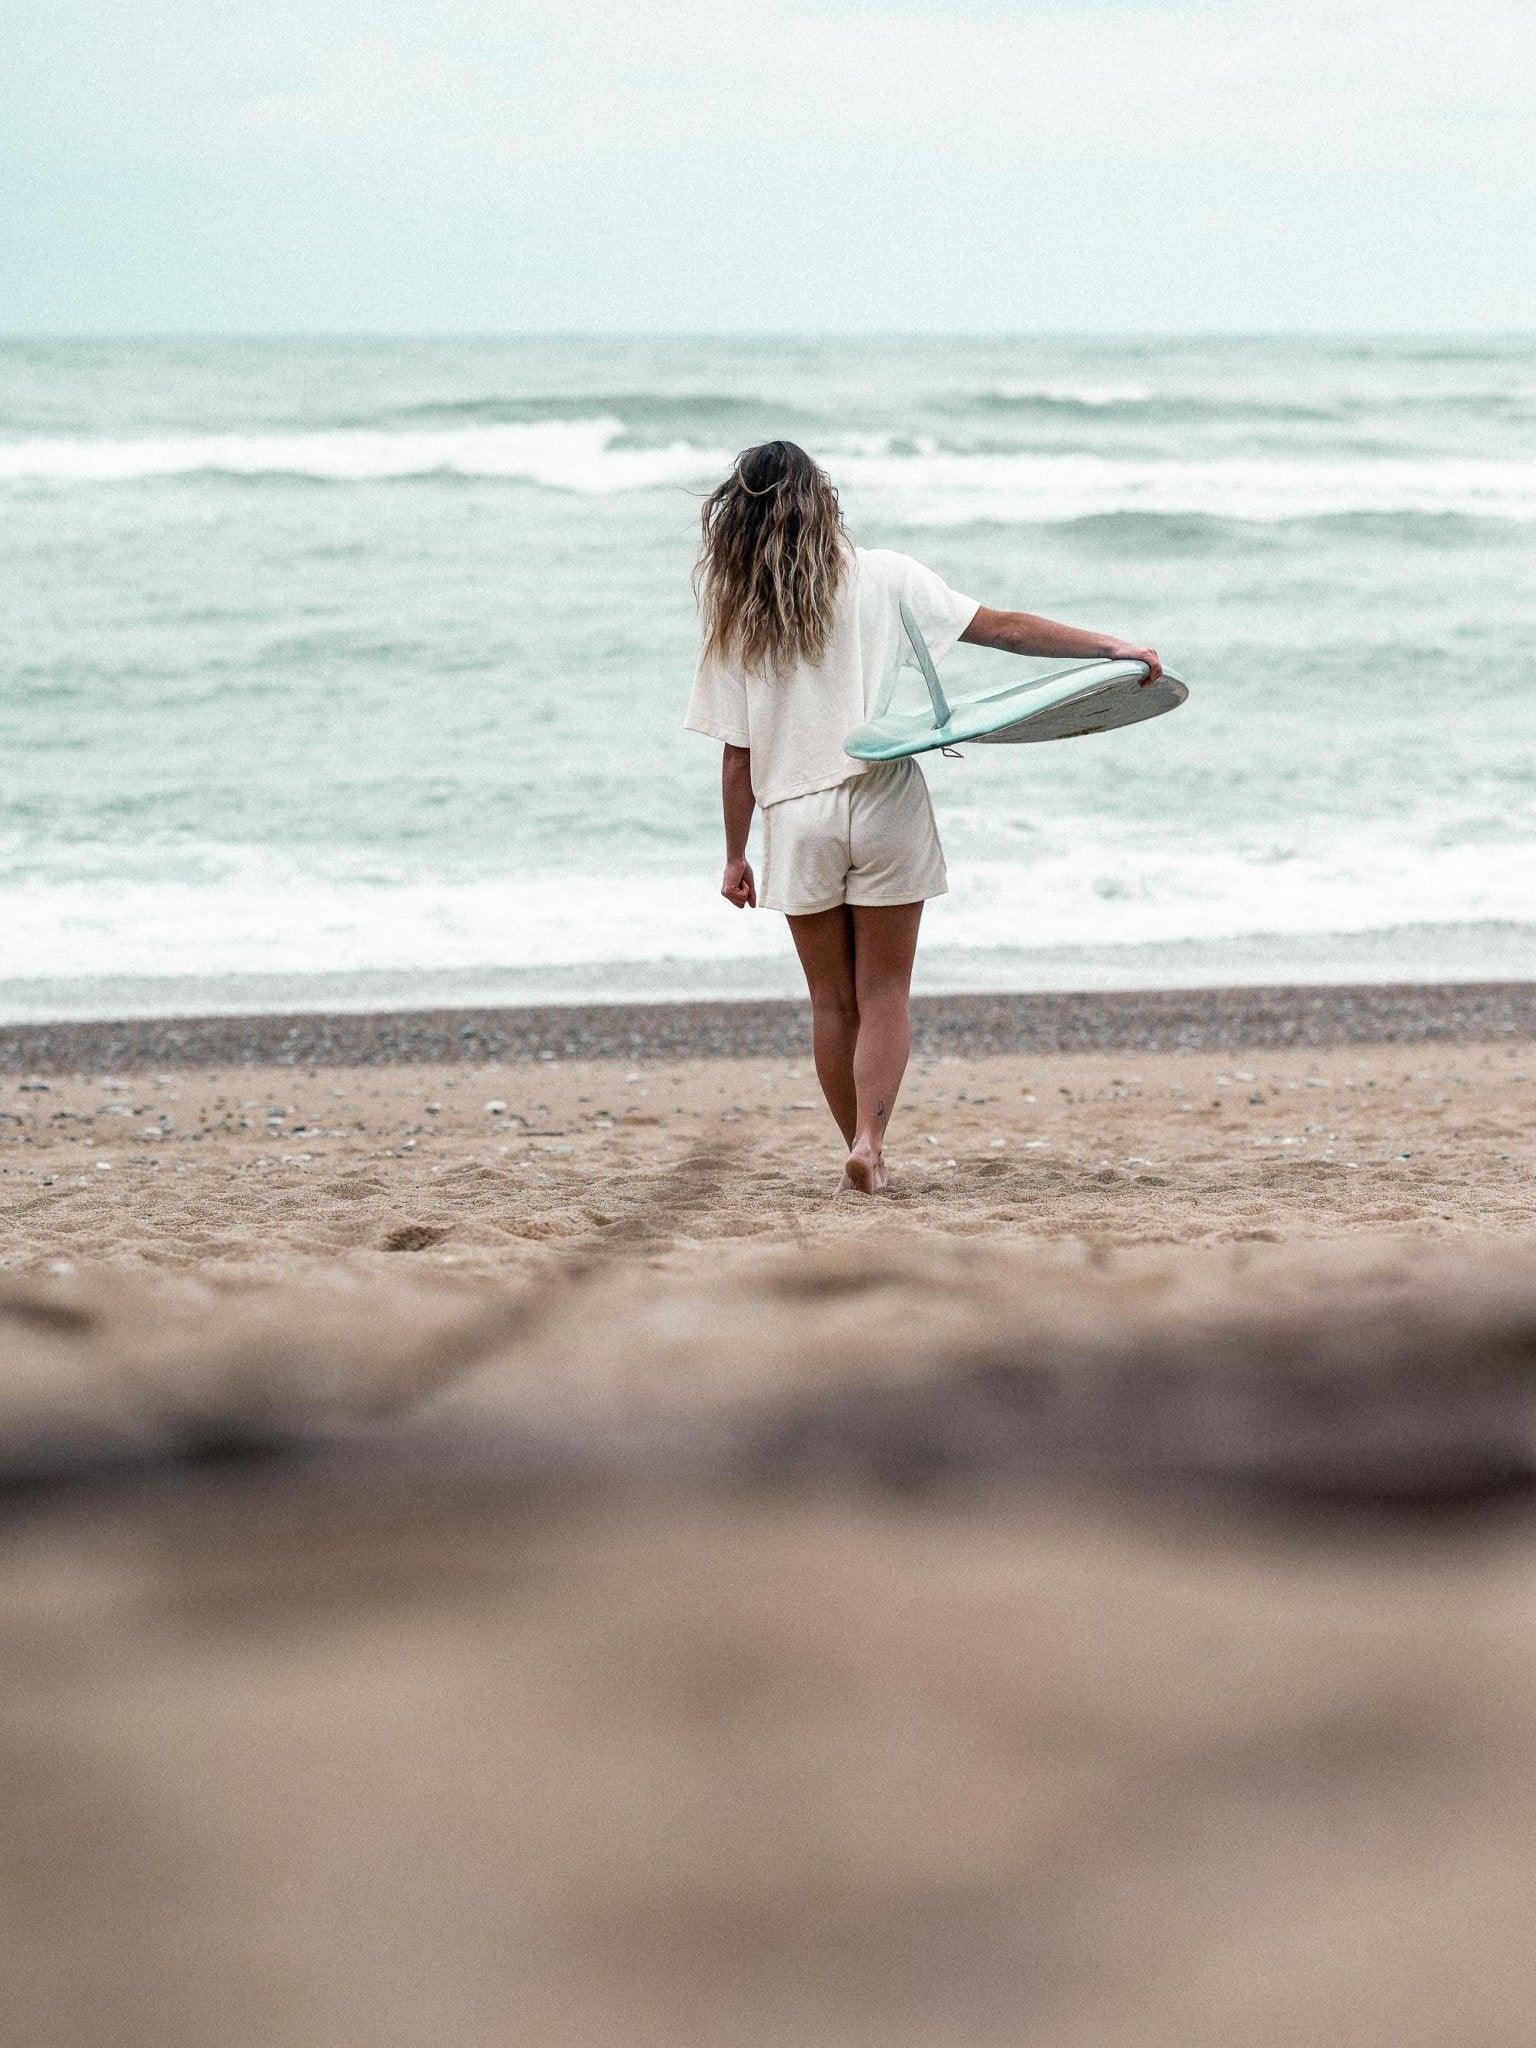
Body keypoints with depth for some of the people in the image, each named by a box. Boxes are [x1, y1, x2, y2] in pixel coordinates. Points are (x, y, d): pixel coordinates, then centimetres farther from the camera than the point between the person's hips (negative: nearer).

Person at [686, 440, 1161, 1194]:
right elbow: (1002, 628, -6)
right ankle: (869, 1138, -11)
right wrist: (1111, 647, -4)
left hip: (797, 821, 1)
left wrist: (735, 856, 9)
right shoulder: (881, 578, -2)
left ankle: (859, 1145, 16)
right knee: (883, 996, 5)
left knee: (832, 1002, 14)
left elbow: (737, 753, 0)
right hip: (883, 809, -1)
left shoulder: (734, 614, -1)